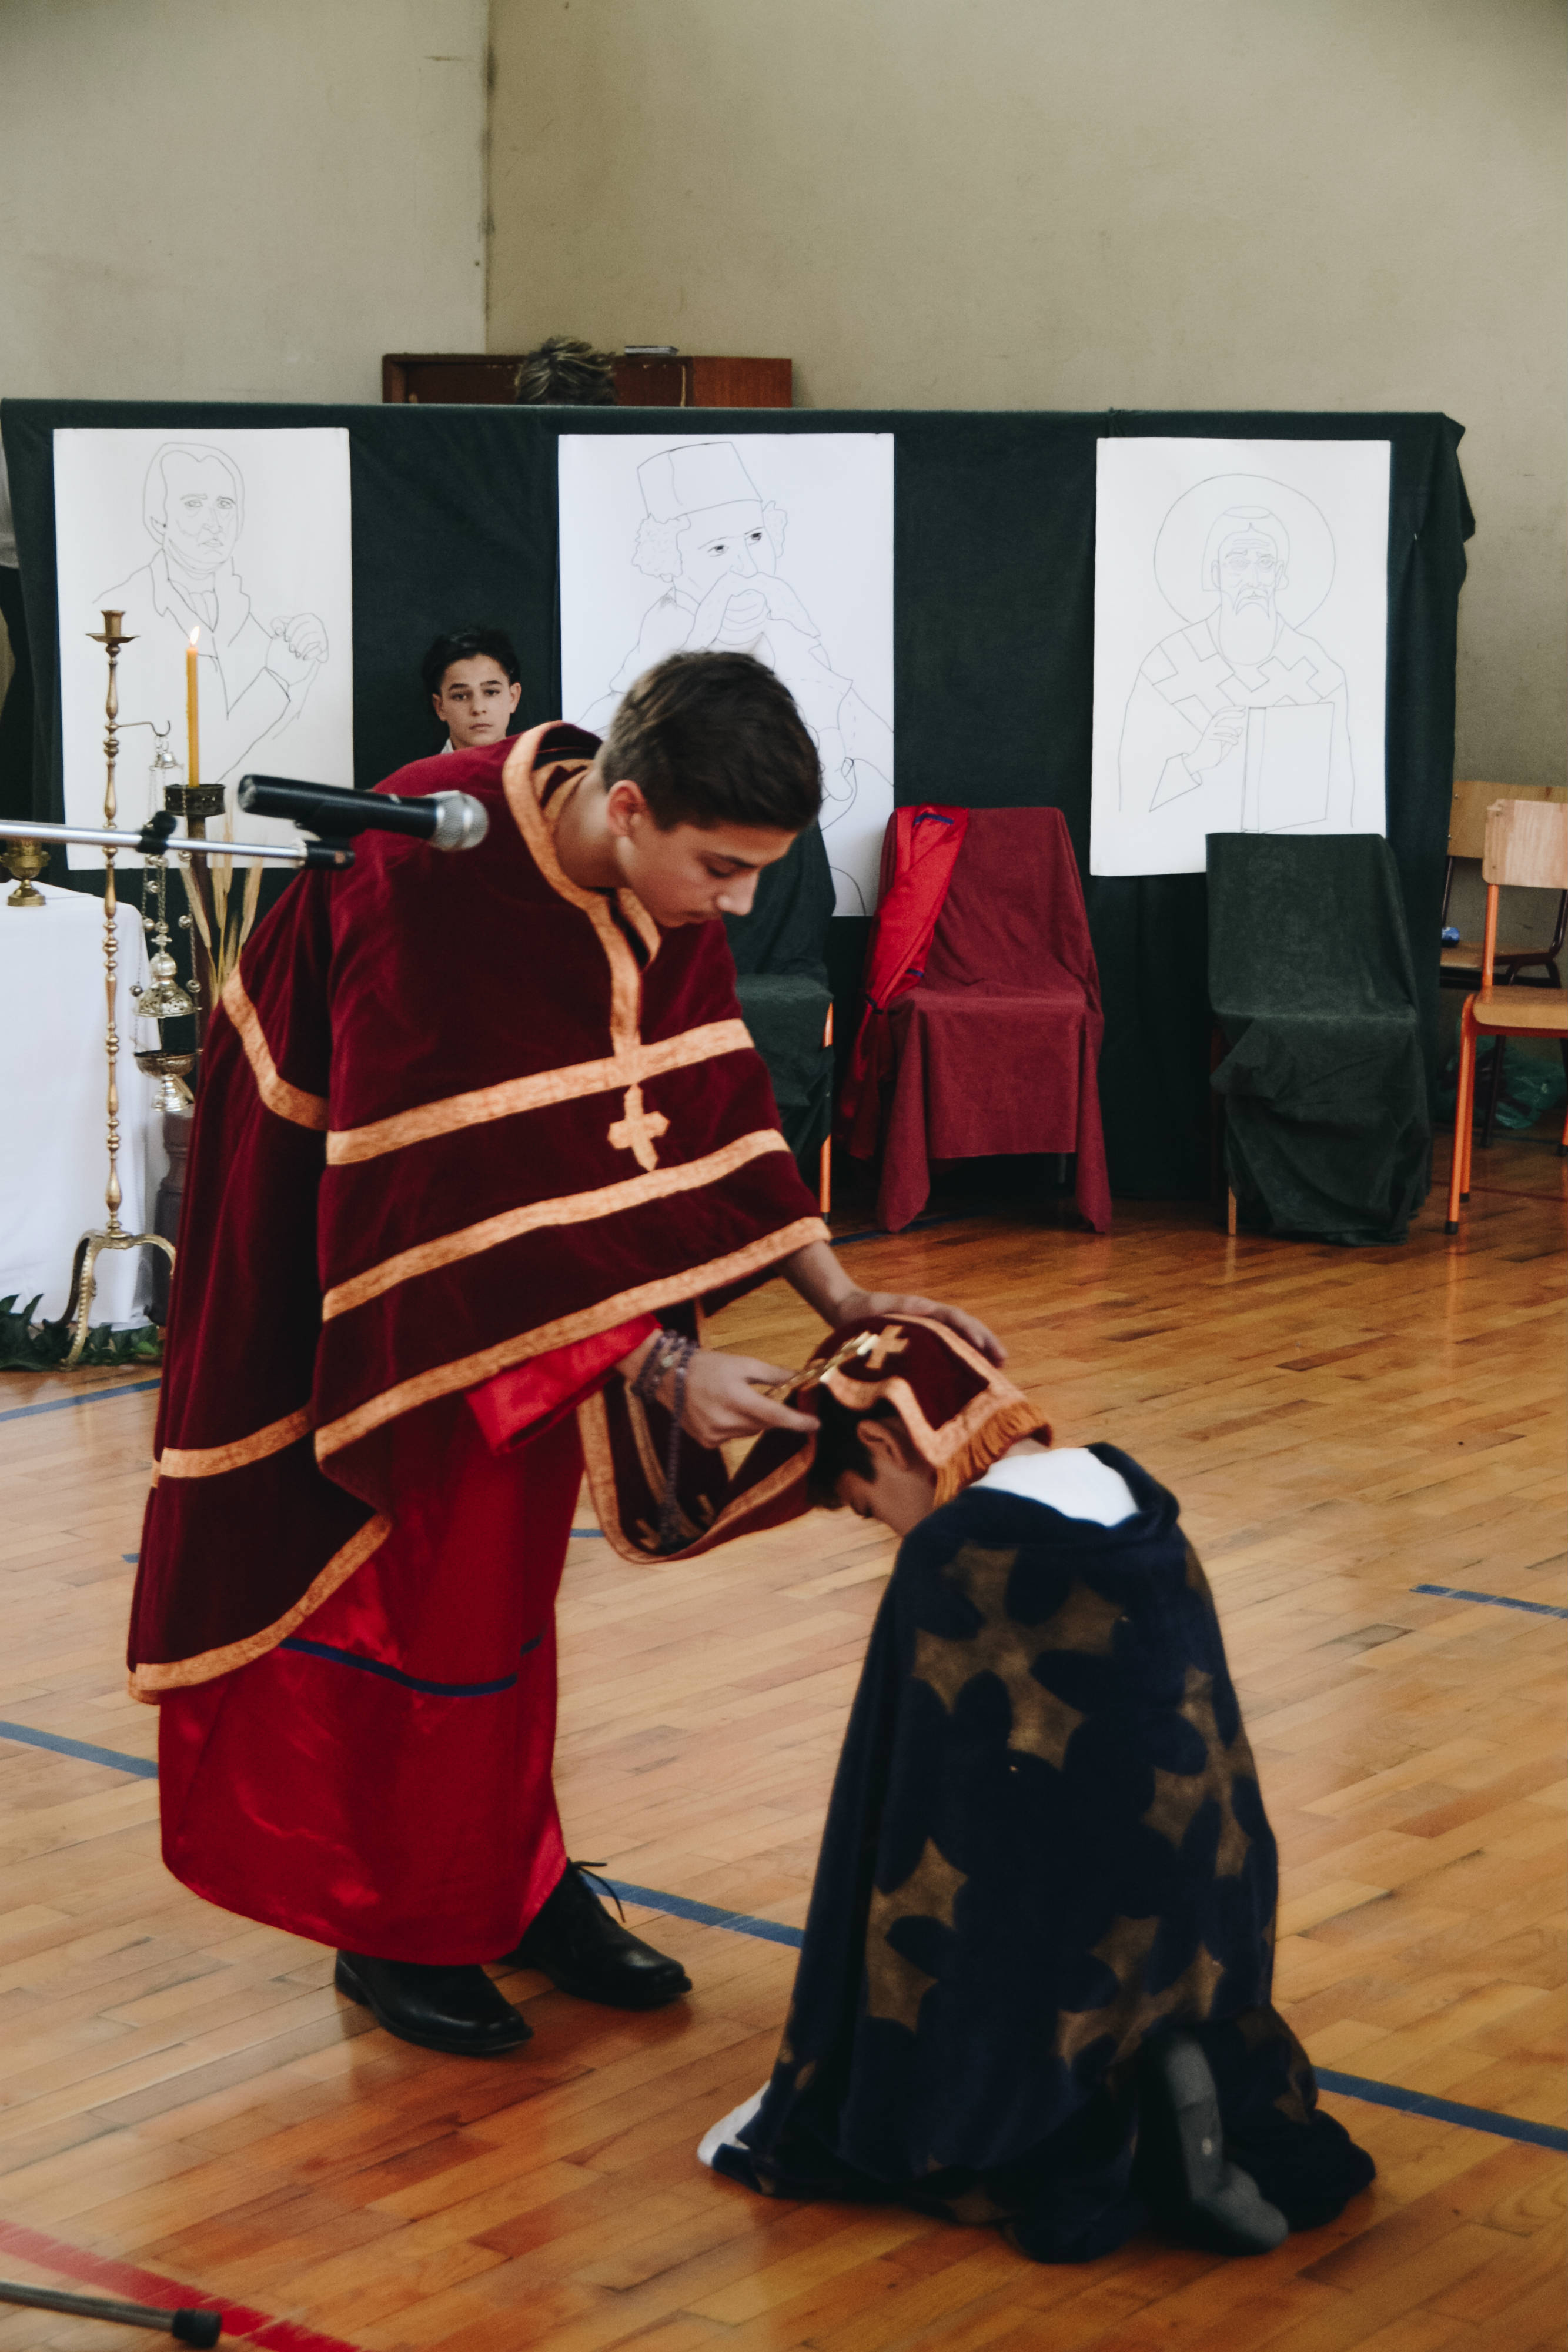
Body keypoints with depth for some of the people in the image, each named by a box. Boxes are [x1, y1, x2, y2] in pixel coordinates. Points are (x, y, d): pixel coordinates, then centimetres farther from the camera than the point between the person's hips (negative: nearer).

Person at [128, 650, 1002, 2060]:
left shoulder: (662, 881, -11)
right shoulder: (426, 889, -34)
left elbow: (713, 1106, -3)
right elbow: (458, 1186, -35)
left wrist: (842, 1297, -11)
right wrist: (655, 1365, -35)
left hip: (516, 1271, 7)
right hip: (337, 1248, -7)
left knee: (503, 1560, 14)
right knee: (386, 1569, 1)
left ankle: (515, 1887, 26)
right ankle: (394, 1931, 16)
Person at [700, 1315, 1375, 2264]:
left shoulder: (951, 1558, -17)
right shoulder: (1135, 1500, 3)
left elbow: (912, 1821, -13)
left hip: (1065, 1943, -6)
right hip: (1200, 1937, 6)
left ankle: (1076, 2145, -7)